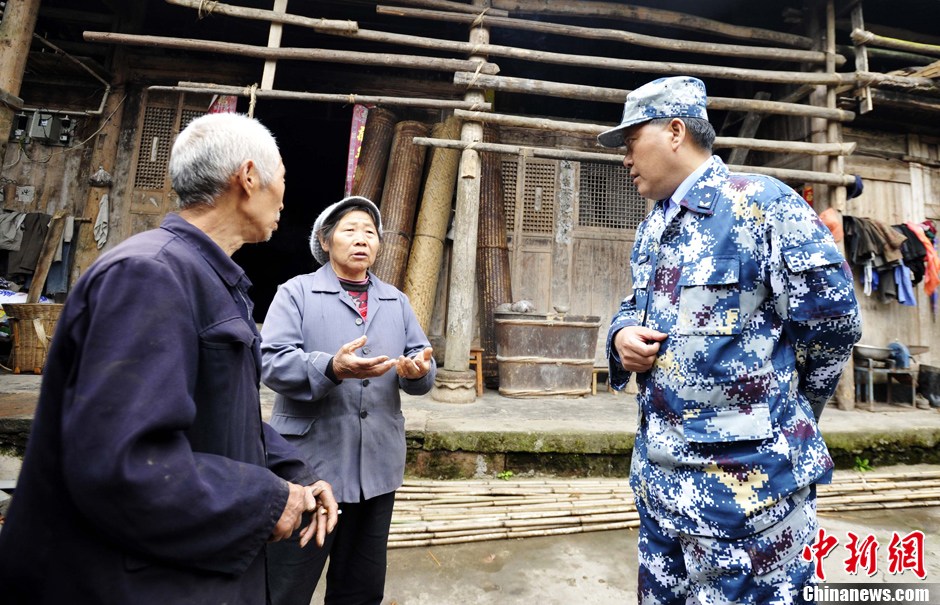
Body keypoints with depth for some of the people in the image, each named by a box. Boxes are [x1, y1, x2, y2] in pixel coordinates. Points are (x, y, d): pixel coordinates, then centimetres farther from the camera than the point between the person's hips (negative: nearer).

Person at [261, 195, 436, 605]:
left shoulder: (396, 301, 13)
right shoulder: (296, 292, 0)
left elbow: (422, 363, 8)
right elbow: (272, 361, -12)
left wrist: (418, 370, -16)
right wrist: (332, 368, -29)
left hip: (378, 465, 4)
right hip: (310, 463, -4)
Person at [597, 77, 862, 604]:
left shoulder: (762, 204, -12)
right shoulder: (652, 229, 12)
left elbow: (833, 321, -13)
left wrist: (773, 416, 0)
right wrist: (623, 336, -4)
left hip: (747, 482, -8)